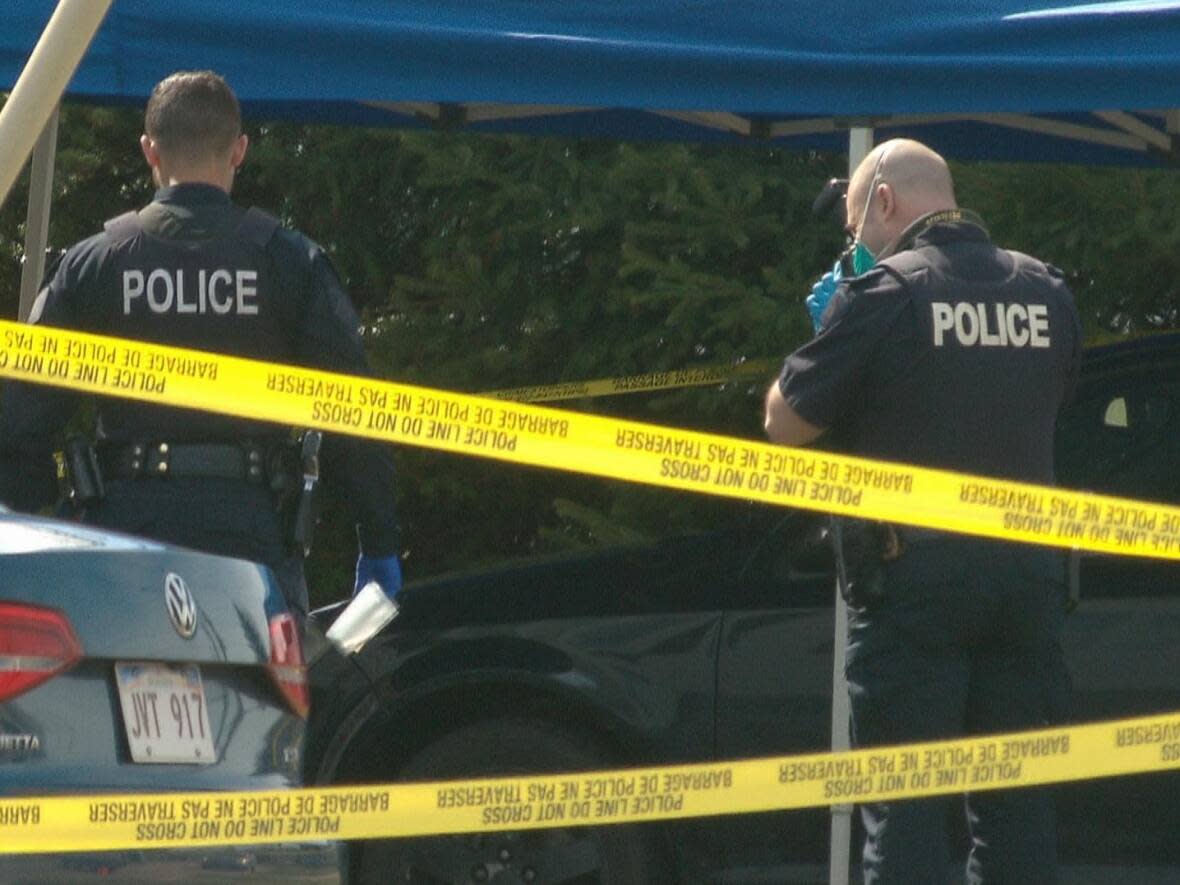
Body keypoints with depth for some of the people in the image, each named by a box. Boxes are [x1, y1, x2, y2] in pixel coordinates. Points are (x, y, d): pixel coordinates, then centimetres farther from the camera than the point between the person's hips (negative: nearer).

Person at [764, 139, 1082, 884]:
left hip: (916, 576, -5)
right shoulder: (1046, 292, 9)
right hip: (1028, 572, 5)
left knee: (905, 804, -2)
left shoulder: (884, 292, -7)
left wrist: (826, 338, 14)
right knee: (1017, 803, 9)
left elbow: (786, 423, -3)